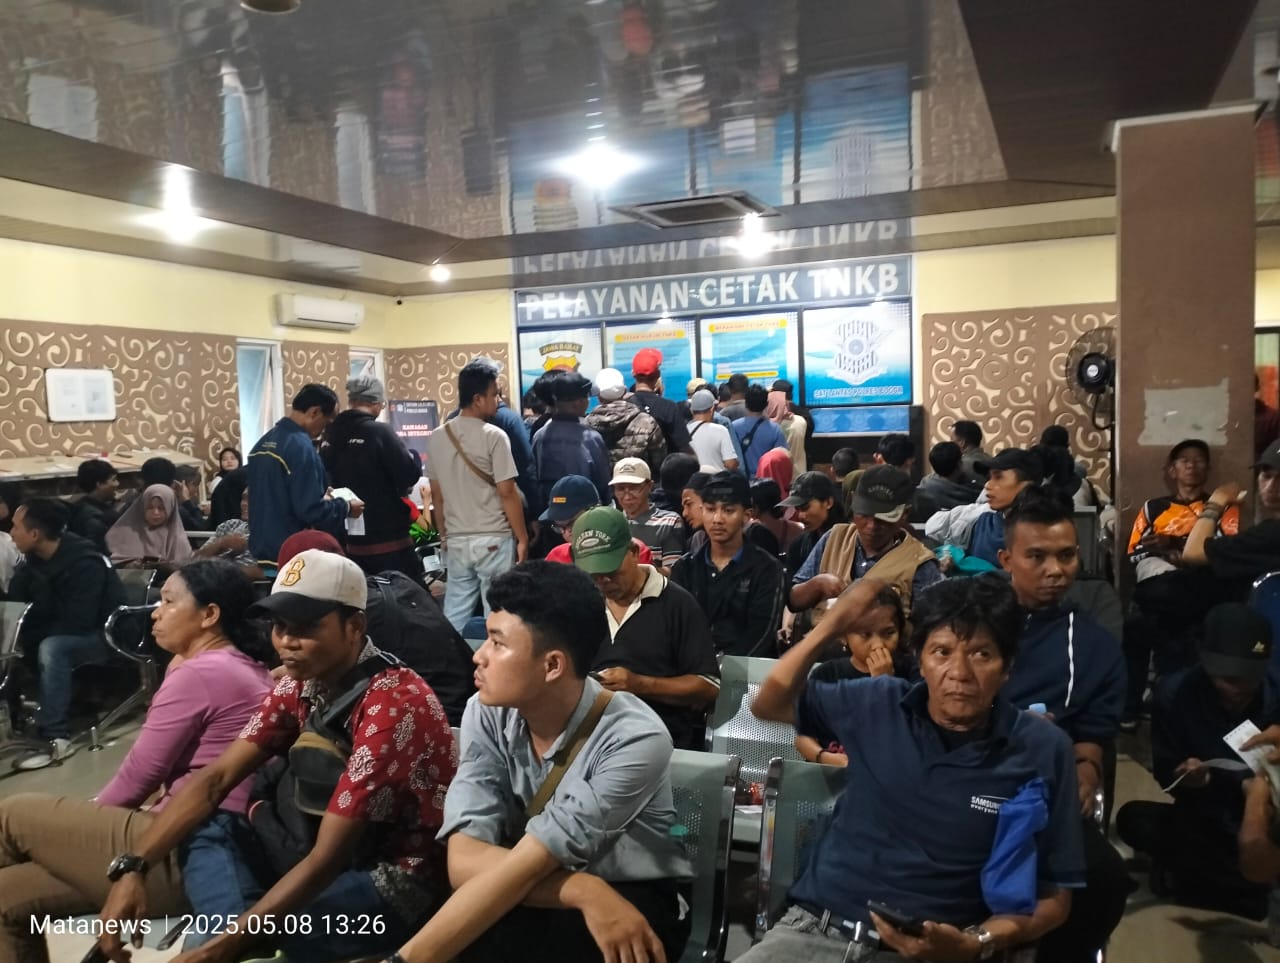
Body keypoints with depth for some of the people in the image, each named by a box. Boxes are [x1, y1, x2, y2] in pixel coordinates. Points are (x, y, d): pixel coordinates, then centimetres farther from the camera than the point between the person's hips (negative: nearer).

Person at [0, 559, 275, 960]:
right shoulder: (248, 668, 15)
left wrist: (86, 818, 9)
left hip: (181, 855, -9)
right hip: (218, 850, 9)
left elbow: (139, 775, -8)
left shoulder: (198, 673, -15)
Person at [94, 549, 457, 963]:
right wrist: (132, 867, -13)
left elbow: (326, 856, -26)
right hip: (338, 854, 8)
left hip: (397, 880, -8)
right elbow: (216, 778, -1)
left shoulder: (393, 704, -26)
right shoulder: (300, 683, 0)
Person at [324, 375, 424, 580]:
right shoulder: (379, 432, -15)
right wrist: (411, 457, 3)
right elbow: (410, 475, -16)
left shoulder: (330, 433, 4)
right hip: (387, 539, -7)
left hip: (347, 539, 7)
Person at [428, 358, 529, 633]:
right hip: (494, 540, -5)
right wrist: (522, 537, -3)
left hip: (456, 540, 5)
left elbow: (436, 494, 10)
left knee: (455, 611, 11)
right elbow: (507, 493, -12)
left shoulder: (437, 438, 4)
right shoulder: (493, 436, -13)